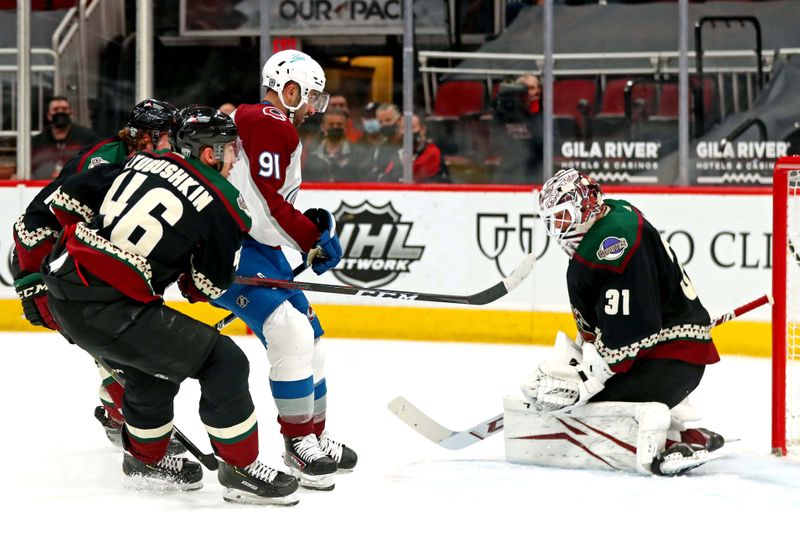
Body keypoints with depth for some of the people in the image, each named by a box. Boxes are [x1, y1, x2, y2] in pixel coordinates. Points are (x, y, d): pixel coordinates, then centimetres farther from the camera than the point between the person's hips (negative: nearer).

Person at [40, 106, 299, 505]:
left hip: (63, 281, 8)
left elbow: (69, 198, 13)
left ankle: (146, 457, 47)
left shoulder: (143, 161, 11)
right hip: (107, 309, -8)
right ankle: (240, 469, 6)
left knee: (153, 364, 31)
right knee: (223, 362, 0)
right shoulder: (222, 204, -5)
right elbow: (208, 288, 4)